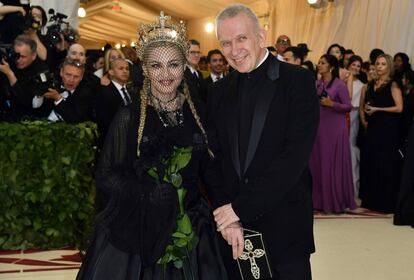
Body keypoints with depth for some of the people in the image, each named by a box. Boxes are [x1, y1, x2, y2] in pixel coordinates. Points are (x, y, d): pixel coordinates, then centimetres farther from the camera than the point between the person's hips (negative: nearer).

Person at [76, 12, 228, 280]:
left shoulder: (199, 113, 3)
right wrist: (148, 193, -18)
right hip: (135, 231, -2)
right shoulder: (129, 117, -6)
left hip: (190, 233, 3)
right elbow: (105, 175, -5)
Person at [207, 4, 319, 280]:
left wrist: (241, 207, -16)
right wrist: (227, 217, -11)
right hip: (232, 229, 4)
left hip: (284, 226, -3)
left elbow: (295, 155, -16)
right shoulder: (218, 92, 7)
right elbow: (213, 160, 2)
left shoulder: (298, 80, -7)